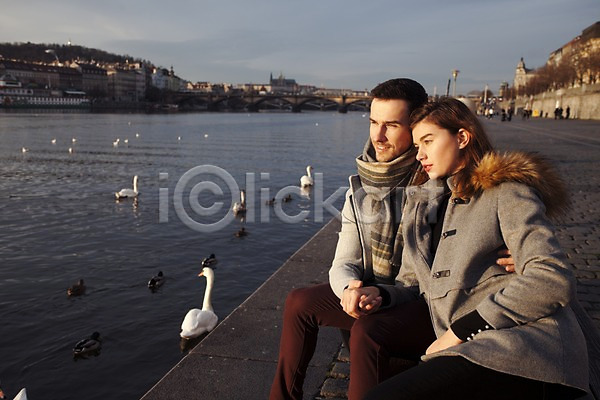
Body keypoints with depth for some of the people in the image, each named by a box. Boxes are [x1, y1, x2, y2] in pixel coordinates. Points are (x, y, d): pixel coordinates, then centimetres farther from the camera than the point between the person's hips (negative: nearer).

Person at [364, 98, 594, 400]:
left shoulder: (505, 189, 1)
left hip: (525, 352, -6)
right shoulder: (422, 206, 22)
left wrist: (460, 330, -12)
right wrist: (379, 294, -2)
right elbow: (413, 283, 22)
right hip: (474, 352, 6)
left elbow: (551, 279, -12)